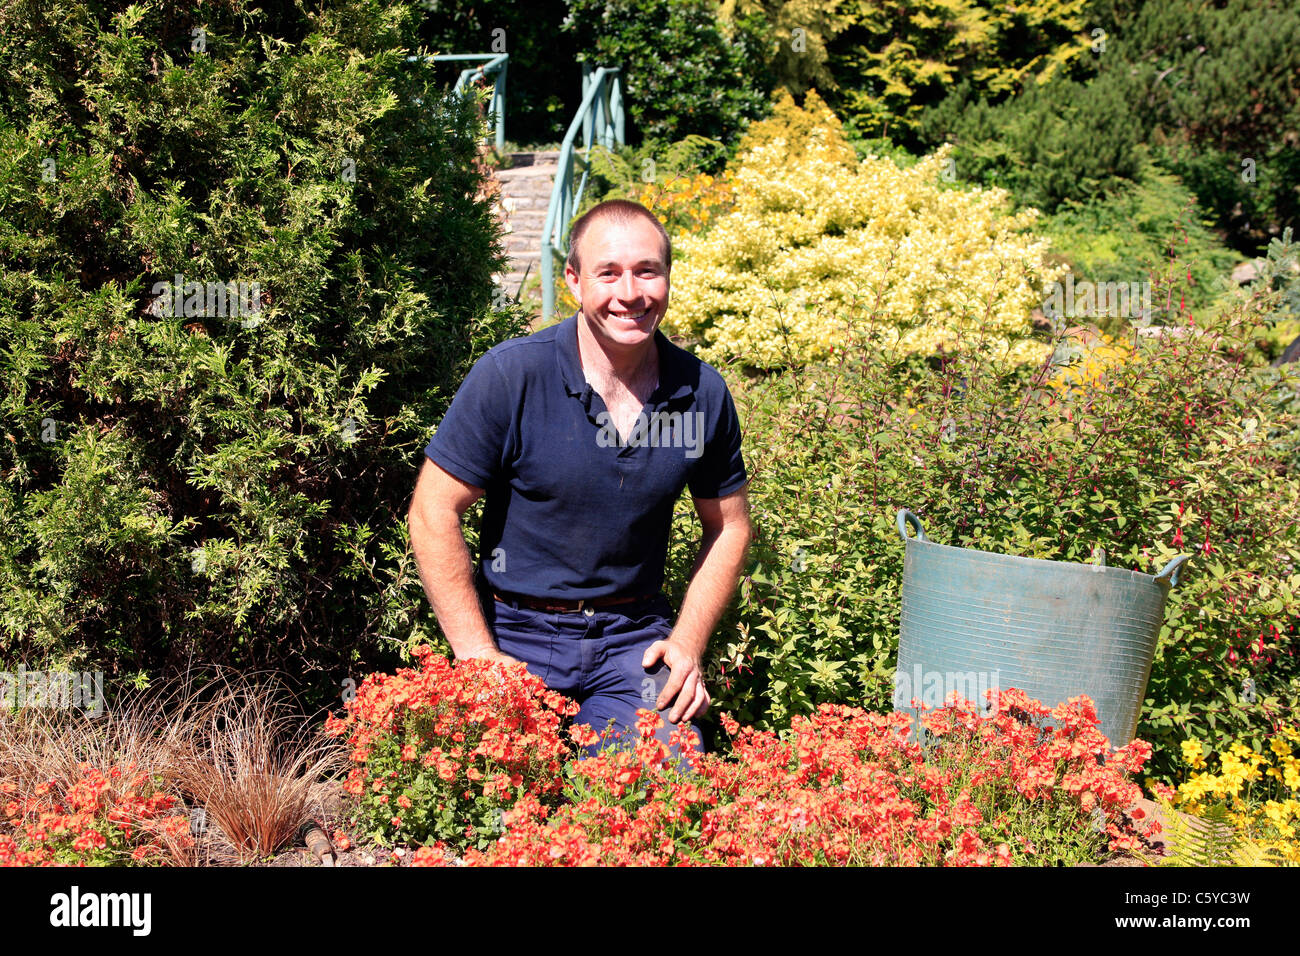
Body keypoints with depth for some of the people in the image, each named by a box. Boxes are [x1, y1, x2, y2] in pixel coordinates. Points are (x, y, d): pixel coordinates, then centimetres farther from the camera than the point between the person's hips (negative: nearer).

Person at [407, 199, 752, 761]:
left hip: (634, 639, 2)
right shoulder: (510, 376, -12)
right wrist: (480, 657, -12)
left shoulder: (703, 393, -1)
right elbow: (433, 514, -8)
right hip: (518, 634, -2)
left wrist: (688, 643, 2)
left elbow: (728, 525, 13)